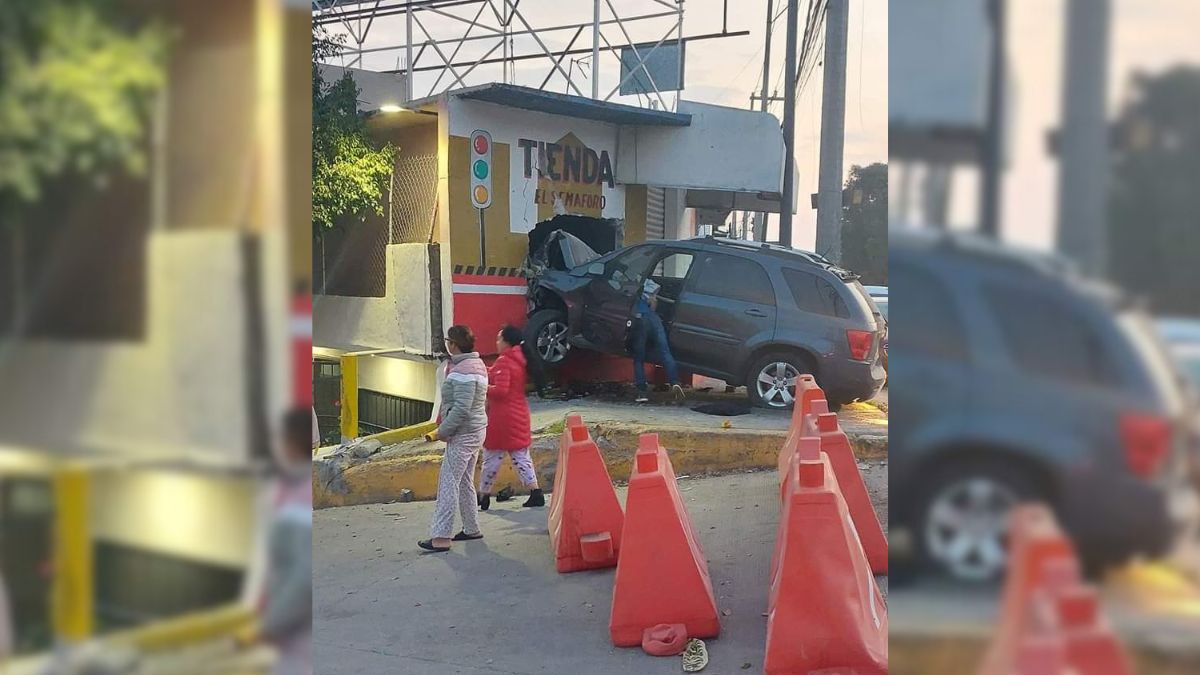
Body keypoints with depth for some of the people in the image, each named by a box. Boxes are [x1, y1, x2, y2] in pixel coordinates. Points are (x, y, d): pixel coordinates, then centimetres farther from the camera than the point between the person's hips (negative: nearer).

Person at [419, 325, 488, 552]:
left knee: (448, 482, -9)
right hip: (476, 431, 11)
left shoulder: (462, 371, -19)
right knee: (465, 482, 17)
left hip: (463, 434, -11)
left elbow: (461, 408, -25)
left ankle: (441, 537, -9)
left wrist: (442, 431, -18)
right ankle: (472, 529, 24)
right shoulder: (478, 365, 13)